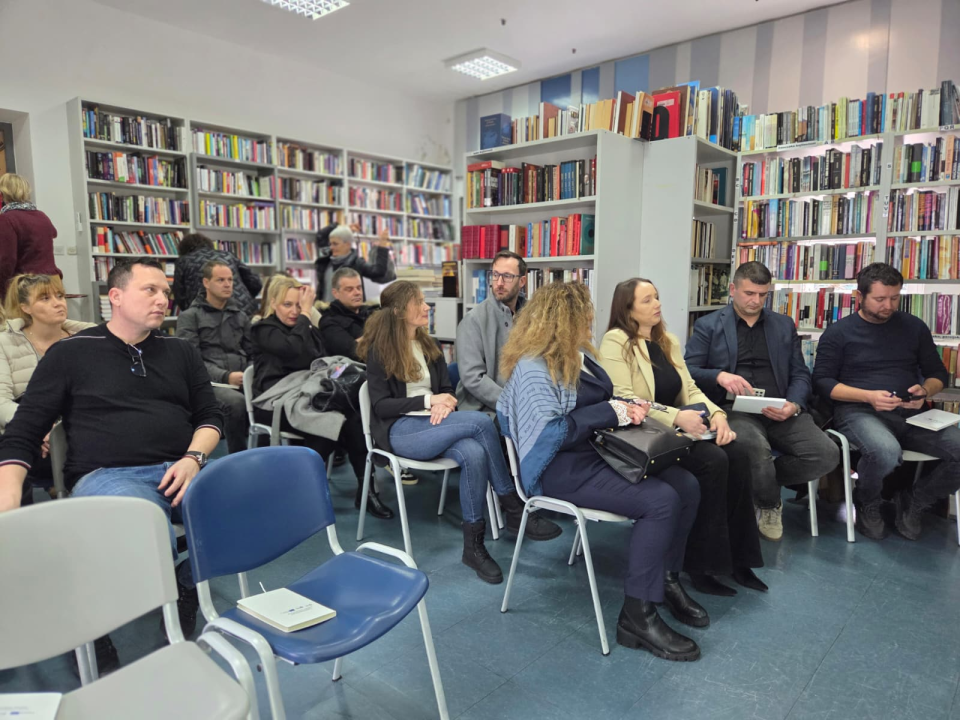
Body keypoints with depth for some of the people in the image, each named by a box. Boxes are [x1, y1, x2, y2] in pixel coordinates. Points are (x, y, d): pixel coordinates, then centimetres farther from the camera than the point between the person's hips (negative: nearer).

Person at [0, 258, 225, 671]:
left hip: (180, 470, 4)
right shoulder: (70, 353, 10)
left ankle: (187, 594, -2)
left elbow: (210, 416, 17)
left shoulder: (181, 352, 19)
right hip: (107, 475, -3)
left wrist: (193, 458, -4)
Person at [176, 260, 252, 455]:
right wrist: (226, 377, -17)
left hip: (243, 382, 4)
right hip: (211, 383, -4)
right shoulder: (190, 316, 8)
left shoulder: (240, 316, 23)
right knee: (236, 401, -37)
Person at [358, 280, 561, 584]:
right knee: (480, 421, -29)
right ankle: (515, 510, -18)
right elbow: (381, 405, -8)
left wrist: (445, 403, -10)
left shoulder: (429, 347, 16)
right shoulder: (379, 350, -3)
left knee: (474, 454, -31)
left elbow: (447, 389, 15)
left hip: (433, 424, 6)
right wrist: (428, 401, -17)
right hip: (400, 430, -6)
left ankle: (473, 545, -20)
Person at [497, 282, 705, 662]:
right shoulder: (532, 368, -17)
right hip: (561, 467, -9)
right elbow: (551, 432, -25)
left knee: (686, 485, -5)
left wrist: (626, 407, 0)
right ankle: (637, 615, -13)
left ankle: (667, 579, 13)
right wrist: (610, 413, -19)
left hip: (597, 450, 9)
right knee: (660, 501, -24)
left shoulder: (580, 355, 11)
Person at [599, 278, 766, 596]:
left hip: (678, 428, 7)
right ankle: (701, 563, -14)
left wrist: (717, 414, -8)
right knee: (713, 460, -28)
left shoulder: (669, 341, 18)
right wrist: (676, 417, -26)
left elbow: (691, 388, 13)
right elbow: (622, 399, -17)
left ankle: (736, 557, -6)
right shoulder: (615, 342, -7)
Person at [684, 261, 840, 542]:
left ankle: (759, 481, 8)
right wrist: (720, 376, -21)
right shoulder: (708, 326, 9)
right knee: (755, 446, -36)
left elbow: (800, 374, 14)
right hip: (734, 409, -4)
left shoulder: (784, 325, 19)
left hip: (780, 411, 4)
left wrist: (794, 405, -8)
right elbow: (687, 372, 0)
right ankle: (770, 504, -2)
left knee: (827, 454, -20)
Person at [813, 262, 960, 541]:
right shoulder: (838, 332, 3)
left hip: (911, 414, 5)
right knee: (886, 452, -37)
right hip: (858, 411, -4)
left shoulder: (914, 327, 14)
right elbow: (822, 380, -2)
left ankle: (912, 501, 7)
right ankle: (867, 505, -1)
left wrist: (924, 390, -5)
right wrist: (868, 396, -17)